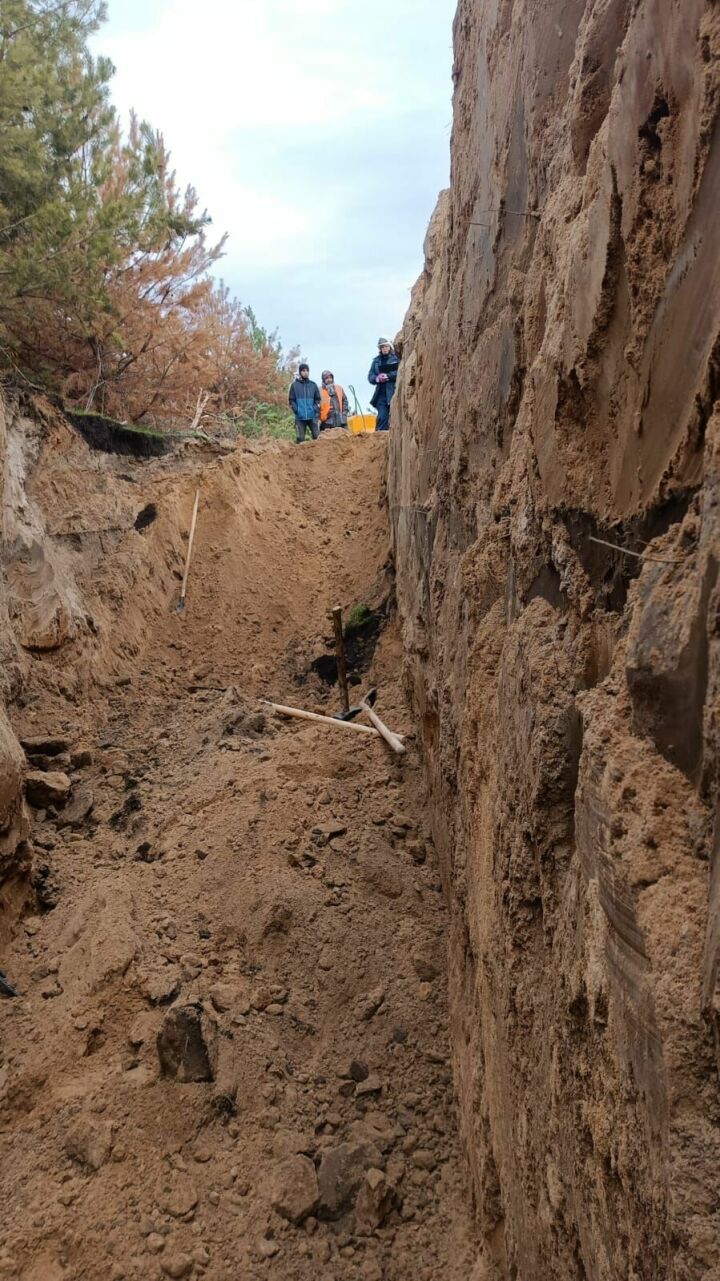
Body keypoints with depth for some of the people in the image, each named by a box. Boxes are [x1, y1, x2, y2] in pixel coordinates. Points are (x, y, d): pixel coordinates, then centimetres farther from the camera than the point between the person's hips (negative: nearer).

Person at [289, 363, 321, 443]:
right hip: (300, 417, -1)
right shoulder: (295, 385, 4)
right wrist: (296, 410, -9)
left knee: (317, 437, -6)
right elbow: (291, 400, 4)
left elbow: (317, 399, 12)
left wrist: (316, 411, -3)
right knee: (300, 439, -2)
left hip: (312, 416, 1)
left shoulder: (313, 385, 9)